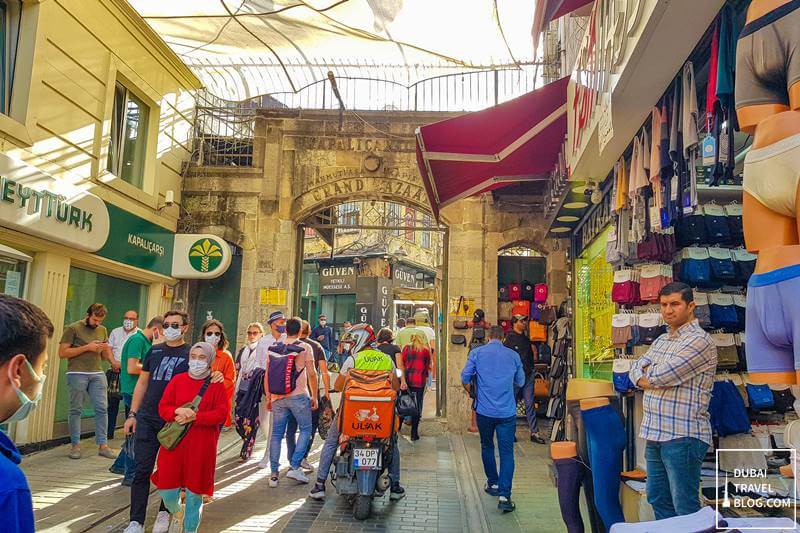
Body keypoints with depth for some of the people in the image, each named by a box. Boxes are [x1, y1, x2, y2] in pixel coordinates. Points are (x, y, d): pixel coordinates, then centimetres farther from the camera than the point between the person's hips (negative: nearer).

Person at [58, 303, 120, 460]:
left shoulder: (102, 330, 15)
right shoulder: (72, 328, -2)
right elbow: (62, 353, -7)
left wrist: (110, 357, 1)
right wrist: (87, 347, -14)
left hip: (97, 373, 4)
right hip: (77, 374, -4)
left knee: (102, 408, -1)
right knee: (76, 410, 2)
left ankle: (103, 445, 5)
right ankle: (75, 445, 13)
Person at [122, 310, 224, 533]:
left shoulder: (191, 353, 0)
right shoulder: (154, 351, 9)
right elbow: (142, 383, 13)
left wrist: (216, 376, -24)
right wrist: (132, 414, 8)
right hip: (147, 420, 2)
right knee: (142, 471, 1)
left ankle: (164, 513, 27)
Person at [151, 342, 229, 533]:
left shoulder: (217, 384, -2)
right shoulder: (178, 380, 5)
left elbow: (222, 413, -9)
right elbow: (163, 407, 3)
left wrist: (195, 417, -18)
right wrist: (177, 412, -18)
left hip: (202, 446, -2)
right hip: (174, 443, 2)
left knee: (194, 492, 5)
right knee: (166, 490, 5)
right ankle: (176, 512, 39)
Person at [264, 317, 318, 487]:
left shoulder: (274, 348, 10)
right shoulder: (305, 347, -1)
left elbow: (267, 375, 9)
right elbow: (311, 374, -4)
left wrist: (268, 397, 16)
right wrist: (314, 396, 4)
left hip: (277, 397, 4)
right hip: (299, 396, -4)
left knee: (277, 434, 9)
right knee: (305, 430, 9)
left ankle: (274, 473, 9)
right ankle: (294, 467, -2)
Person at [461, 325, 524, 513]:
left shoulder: (477, 353, -1)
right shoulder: (513, 355, 4)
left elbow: (465, 378, 0)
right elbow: (520, 382, 15)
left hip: (485, 410, 0)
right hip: (507, 411, 0)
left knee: (487, 447, 20)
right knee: (507, 452, 0)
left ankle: (493, 484, 30)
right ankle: (504, 495, -8)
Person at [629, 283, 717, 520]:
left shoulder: (700, 341, -13)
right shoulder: (661, 340, 16)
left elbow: (660, 375, -20)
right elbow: (636, 369, 12)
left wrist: (648, 372, 1)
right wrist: (650, 380, -9)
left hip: (683, 437, -8)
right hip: (654, 435, 9)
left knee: (685, 508, 0)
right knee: (658, 500, 17)